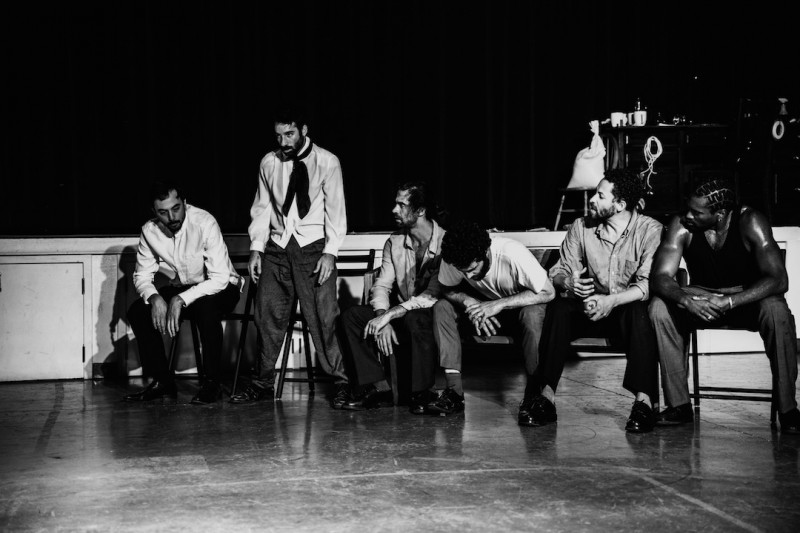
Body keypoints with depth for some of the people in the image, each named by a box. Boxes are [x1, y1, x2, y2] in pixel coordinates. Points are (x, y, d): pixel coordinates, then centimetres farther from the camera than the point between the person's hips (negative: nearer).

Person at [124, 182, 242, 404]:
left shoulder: (204, 223, -26)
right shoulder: (149, 231, -10)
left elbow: (220, 277, -29)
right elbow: (142, 275, -1)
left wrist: (181, 300, -36)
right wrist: (155, 298, -23)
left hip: (220, 288, -5)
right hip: (180, 287, 5)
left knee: (205, 308, -38)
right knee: (137, 311, -16)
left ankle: (211, 384, -22)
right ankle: (163, 381, -5)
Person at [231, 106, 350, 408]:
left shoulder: (327, 162, -2)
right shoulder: (269, 163, 8)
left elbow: (335, 210, -4)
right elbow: (262, 207, 12)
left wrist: (329, 252, -12)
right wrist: (256, 248, 3)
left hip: (313, 247, -3)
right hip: (277, 247, 4)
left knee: (323, 317, -8)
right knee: (268, 315, 2)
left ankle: (341, 382, 2)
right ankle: (263, 384, 12)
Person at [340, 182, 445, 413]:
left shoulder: (445, 243, -17)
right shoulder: (394, 242, 4)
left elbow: (434, 296, -25)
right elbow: (382, 286, 2)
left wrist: (391, 314, -27)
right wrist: (382, 318, -18)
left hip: (434, 318, -6)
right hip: (401, 318, 6)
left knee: (416, 318, -39)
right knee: (352, 315, -13)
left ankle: (422, 394, -20)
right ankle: (378, 388, -10)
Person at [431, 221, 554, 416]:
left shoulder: (512, 253, -33)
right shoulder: (452, 258, -22)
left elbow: (548, 292, -29)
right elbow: (447, 289, -5)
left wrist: (499, 304, -36)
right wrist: (468, 302, -28)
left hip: (520, 305, -4)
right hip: (483, 304, 4)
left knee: (532, 315, -38)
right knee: (442, 308, -19)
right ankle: (454, 391, -21)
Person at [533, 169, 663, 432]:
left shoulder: (650, 230, -9)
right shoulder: (581, 227, 3)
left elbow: (649, 283, -18)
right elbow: (559, 270, 5)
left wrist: (612, 300, -34)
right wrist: (568, 282, -20)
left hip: (627, 308, -3)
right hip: (589, 306, 3)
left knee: (639, 313, -37)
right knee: (558, 309, -28)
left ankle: (644, 402, -38)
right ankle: (545, 397, -28)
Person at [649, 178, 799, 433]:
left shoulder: (750, 223, -22)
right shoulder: (681, 226, -15)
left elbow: (778, 280, -28)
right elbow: (660, 277, -19)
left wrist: (729, 302, -40)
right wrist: (686, 300, -41)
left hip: (748, 299, -2)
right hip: (701, 300, 3)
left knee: (776, 311, -35)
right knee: (659, 307, -25)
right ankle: (678, 404, -17)